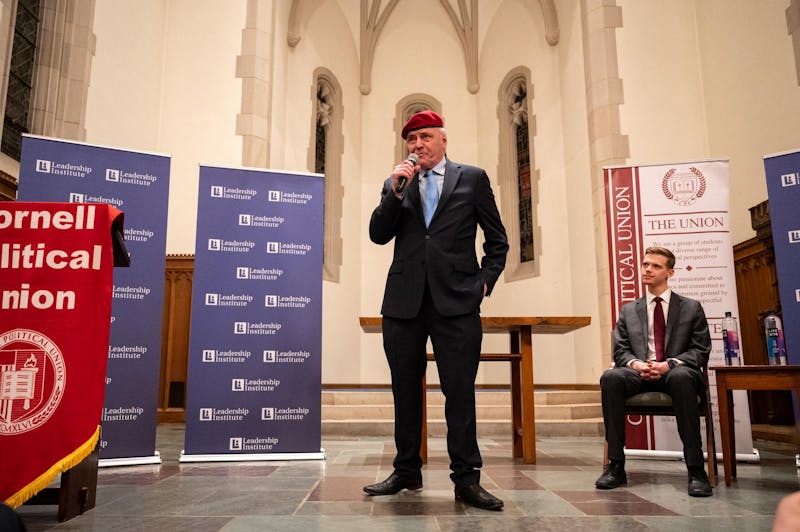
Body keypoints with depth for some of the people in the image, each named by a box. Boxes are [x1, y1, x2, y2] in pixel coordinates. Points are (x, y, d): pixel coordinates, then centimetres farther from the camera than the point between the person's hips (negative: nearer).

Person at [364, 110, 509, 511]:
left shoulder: (472, 178, 9)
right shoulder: (396, 184, 15)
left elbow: (497, 239, 11)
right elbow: (378, 235, 4)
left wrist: (484, 281, 0)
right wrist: (396, 191, -6)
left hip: (456, 300, -3)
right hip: (404, 300, 3)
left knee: (460, 390, -2)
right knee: (405, 390, 10)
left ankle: (466, 478, 8)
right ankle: (407, 471, 23)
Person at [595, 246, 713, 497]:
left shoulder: (691, 307, 11)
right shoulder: (629, 310, 16)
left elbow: (701, 351, 3)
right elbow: (620, 350, 11)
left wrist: (669, 364, -15)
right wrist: (635, 364, -13)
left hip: (675, 372, -2)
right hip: (639, 373, 2)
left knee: (682, 376, -39)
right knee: (610, 377, -31)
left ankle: (695, 469, -32)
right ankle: (616, 465, -27)